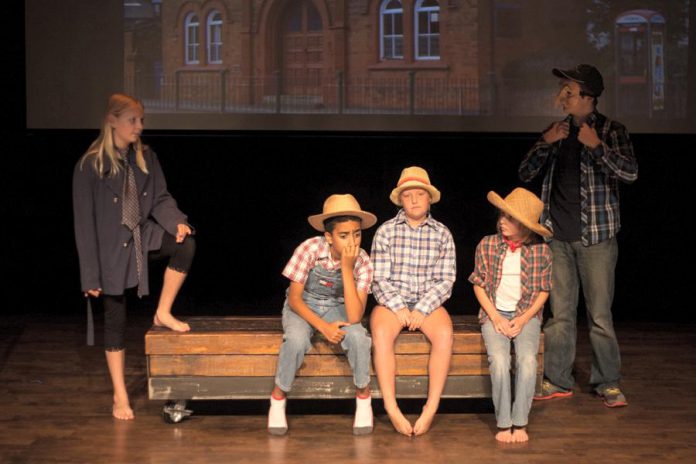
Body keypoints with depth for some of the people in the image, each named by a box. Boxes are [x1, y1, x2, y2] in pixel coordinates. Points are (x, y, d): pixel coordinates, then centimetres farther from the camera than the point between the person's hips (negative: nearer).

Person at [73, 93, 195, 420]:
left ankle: (163, 313, -4)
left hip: (143, 237, 4)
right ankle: (120, 395, 18)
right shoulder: (90, 166, -16)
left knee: (186, 243, -24)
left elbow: (160, 198, 4)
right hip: (111, 249, -4)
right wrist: (91, 275, -14)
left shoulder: (145, 158, -1)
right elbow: (84, 222, -14)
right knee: (115, 320, 4)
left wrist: (176, 222, -20)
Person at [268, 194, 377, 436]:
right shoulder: (310, 249, -24)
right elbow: (294, 298, -16)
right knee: (296, 340, -34)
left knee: (357, 336, -31)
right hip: (303, 307, -1)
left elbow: (354, 317, -29)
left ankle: (363, 394, -6)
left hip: (337, 307, 1)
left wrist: (346, 269, -35)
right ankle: (278, 396, -9)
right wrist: (322, 326, -29)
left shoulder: (362, 262, -19)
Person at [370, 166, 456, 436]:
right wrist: (398, 308, -15)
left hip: (428, 302, 1)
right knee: (381, 334, -33)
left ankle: (432, 407, -28)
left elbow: (446, 280, 0)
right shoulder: (386, 231, 2)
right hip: (391, 300, -1)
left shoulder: (442, 234, 5)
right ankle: (391, 409, -33)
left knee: (444, 333, -31)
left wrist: (422, 310, -13)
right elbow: (379, 279, -1)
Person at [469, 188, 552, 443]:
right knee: (499, 359, -27)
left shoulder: (541, 250, -2)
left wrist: (523, 319, -9)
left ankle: (520, 423, -19)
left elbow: (543, 291, 5)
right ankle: (503, 424, -18)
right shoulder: (487, 245, -1)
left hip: (526, 315, 0)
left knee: (527, 359, -28)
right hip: (494, 314, 0)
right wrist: (495, 317, -7)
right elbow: (479, 285, 5)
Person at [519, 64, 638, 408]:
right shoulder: (556, 131, 11)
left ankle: (608, 383, 9)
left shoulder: (611, 131, -1)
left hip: (596, 237, -4)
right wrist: (546, 143, -6)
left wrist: (596, 146, -20)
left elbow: (630, 172, -14)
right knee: (560, 312, 8)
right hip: (558, 236, 4)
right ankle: (558, 381, 16)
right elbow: (525, 174, 8)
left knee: (600, 314, -2)